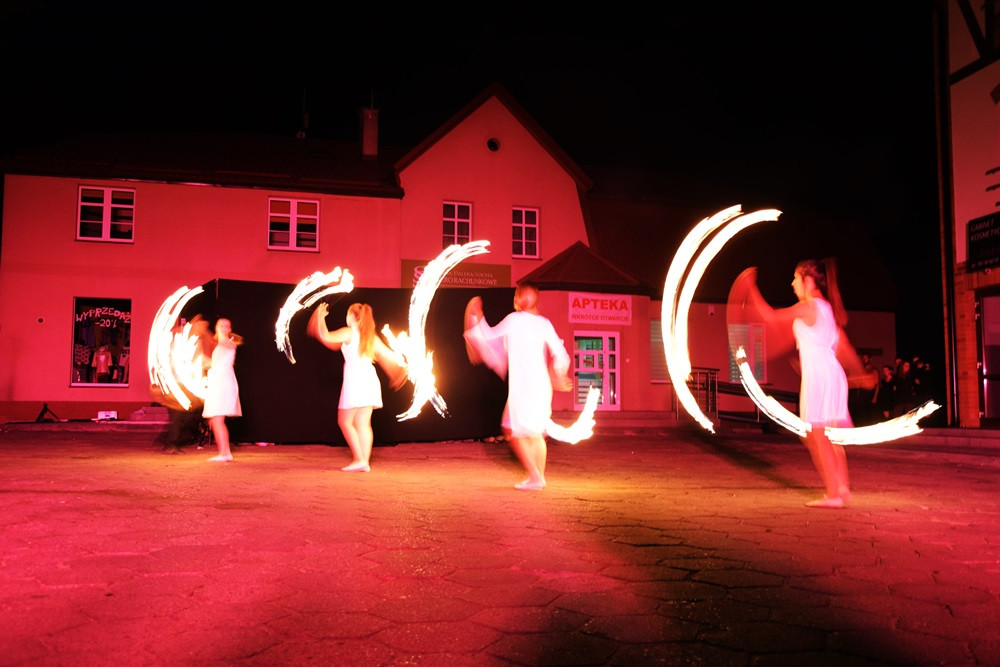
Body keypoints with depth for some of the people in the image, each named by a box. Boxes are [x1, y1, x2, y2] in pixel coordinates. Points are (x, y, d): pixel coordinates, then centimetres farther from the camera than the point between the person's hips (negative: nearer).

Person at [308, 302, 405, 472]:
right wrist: (400, 367, 29)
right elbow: (389, 356, 14)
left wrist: (320, 317, 4)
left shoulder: (348, 332, -2)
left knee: (344, 421, 4)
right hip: (369, 379, 6)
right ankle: (365, 462, 6)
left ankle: (359, 459, -3)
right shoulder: (372, 338, 15)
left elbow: (325, 337, -10)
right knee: (363, 423, 8)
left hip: (354, 380, -6)